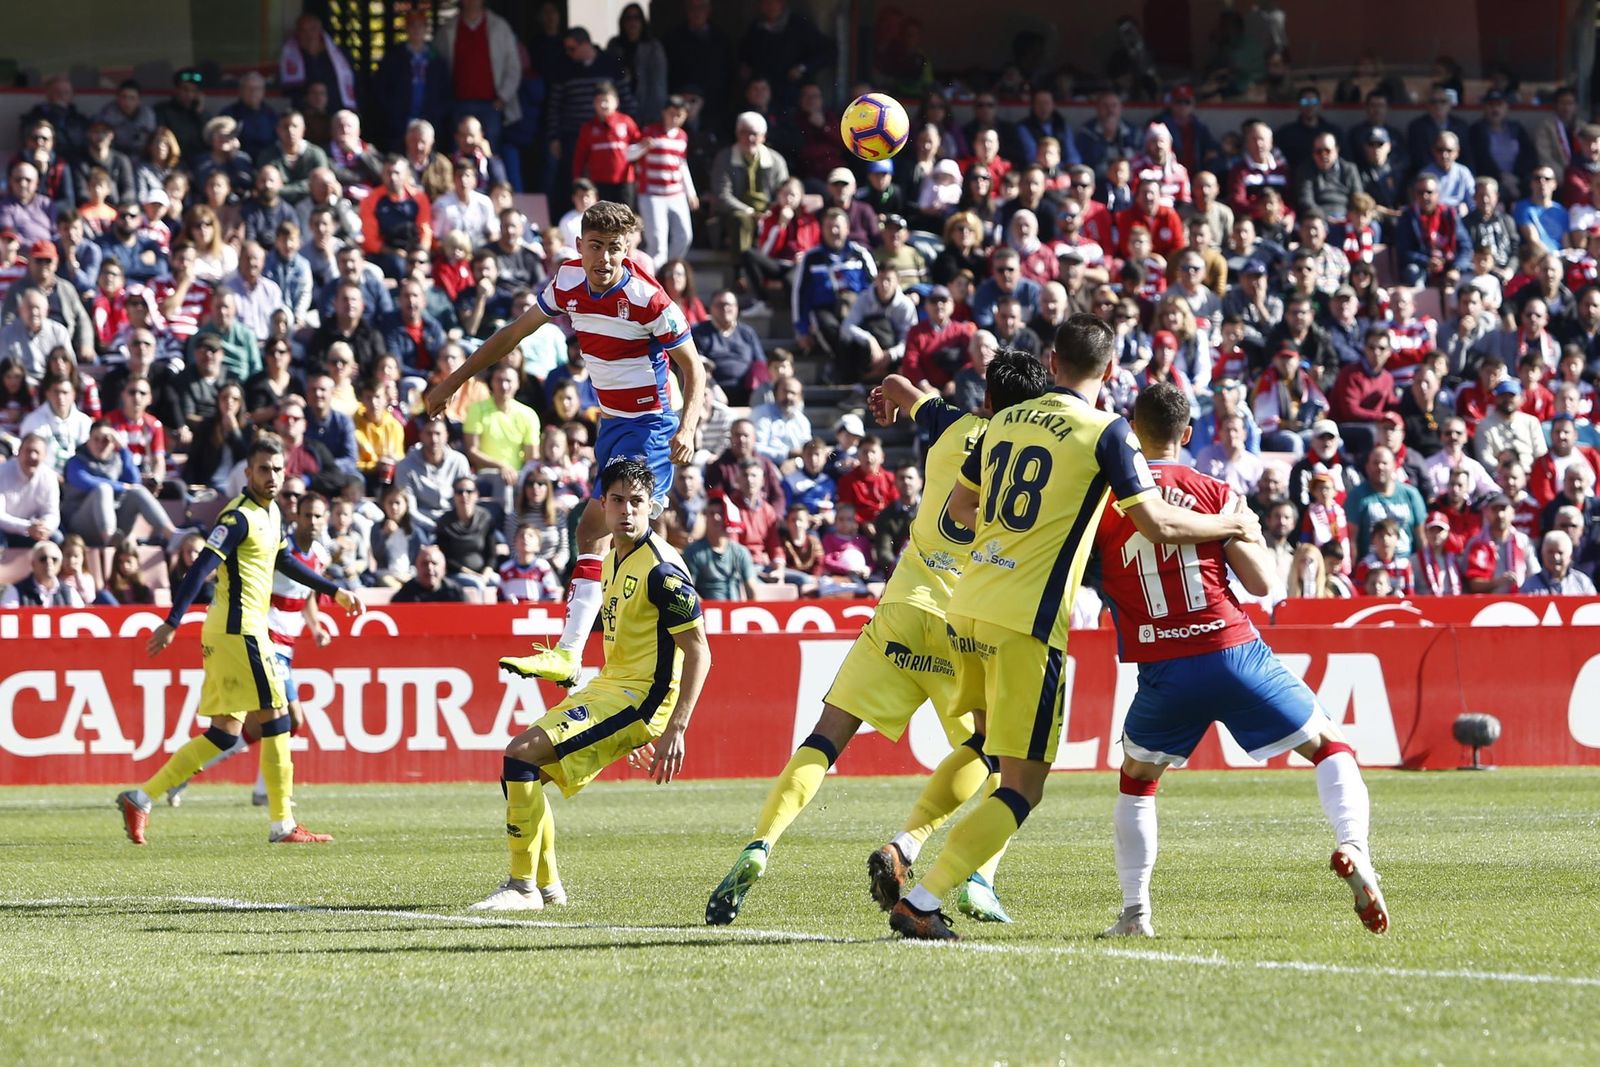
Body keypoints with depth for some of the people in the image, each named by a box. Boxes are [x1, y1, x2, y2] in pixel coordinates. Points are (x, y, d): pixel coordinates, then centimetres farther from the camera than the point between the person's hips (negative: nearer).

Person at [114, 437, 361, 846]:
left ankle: (140, 799, 6)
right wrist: (172, 623, -29)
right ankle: (283, 825, 1)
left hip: (228, 633, 10)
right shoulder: (240, 516, -15)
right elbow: (202, 567, -22)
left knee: (224, 734, 8)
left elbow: (284, 561, 31)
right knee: (274, 719, -4)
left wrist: (334, 591, 33)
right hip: (239, 629, -10)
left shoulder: (270, 512, 14)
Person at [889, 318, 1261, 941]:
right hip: (1025, 622, -7)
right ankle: (919, 903, -10)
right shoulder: (1106, 432, -6)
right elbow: (1156, 524, -7)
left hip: (967, 606, 7)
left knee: (977, 748, 27)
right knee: (1023, 788, -2)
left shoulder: (1005, 422, 12)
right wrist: (1233, 526, 9)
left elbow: (960, 507, 22)